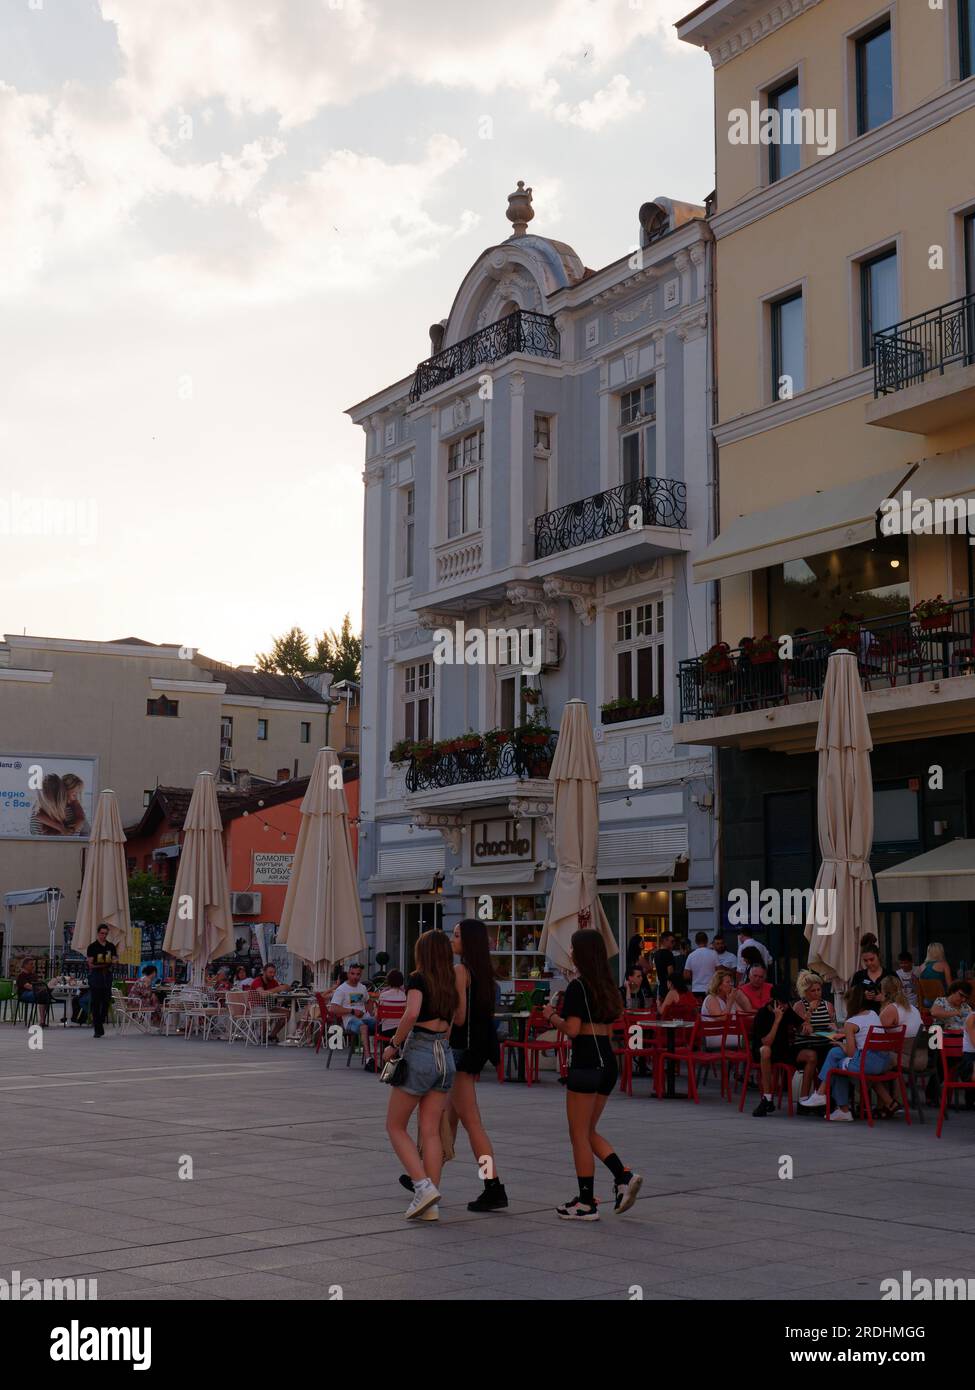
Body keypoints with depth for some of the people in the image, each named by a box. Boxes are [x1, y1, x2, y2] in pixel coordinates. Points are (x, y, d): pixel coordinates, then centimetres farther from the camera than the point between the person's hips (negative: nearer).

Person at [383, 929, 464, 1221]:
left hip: (419, 1054, -6)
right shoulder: (454, 982, 7)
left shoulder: (418, 979, -10)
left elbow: (412, 1013, -25)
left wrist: (393, 1045, -14)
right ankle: (430, 1205, 6)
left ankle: (423, 1186, -7)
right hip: (445, 1056, 6)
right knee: (431, 1131, 8)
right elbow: (460, 1019, 13)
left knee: (395, 1126, 8)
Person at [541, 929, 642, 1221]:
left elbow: (572, 1029, -17)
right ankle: (624, 1176, 1)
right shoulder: (606, 986, 13)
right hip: (608, 1062, 8)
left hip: (585, 1063, -8)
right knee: (589, 1131, 17)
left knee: (579, 1134, 2)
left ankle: (586, 1203, 5)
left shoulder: (578, 986, -12)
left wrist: (552, 1016, -2)